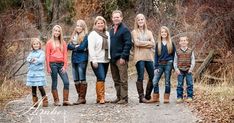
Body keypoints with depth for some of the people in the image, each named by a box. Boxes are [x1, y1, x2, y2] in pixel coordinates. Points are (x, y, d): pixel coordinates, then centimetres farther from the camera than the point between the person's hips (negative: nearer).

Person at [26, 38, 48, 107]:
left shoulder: (41, 52, 0)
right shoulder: (31, 53, 15)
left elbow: (41, 60, -14)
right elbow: (28, 59, 1)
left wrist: (34, 59, -7)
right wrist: (32, 59, -16)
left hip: (39, 72, -5)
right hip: (31, 72, 5)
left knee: (40, 87, -9)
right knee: (33, 87, 5)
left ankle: (45, 101, 3)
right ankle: (35, 102, 12)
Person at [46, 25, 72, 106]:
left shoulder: (63, 43, 12)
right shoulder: (49, 43, 5)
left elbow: (65, 54, 8)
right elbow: (47, 55, 2)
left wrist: (65, 66, -1)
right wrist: (48, 67, -5)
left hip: (61, 64, 3)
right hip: (53, 64, -2)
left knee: (66, 82, -7)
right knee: (54, 83, 1)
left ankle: (65, 100, -3)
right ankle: (56, 101, 6)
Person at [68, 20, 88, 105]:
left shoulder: (85, 36, -4)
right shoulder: (74, 36, 16)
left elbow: (82, 47, -14)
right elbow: (69, 46, 7)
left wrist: (74, 47, 1)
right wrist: (76, 47, -9)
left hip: (82, 60, -7)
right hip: (74, 59, 7)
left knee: (82, 79, -5)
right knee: (76, 79, 7)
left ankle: (82, 98, -4)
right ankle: (80, 97, 13)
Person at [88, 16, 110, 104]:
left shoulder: (107, 34, 14)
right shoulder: (92, 34, -5)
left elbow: (109, 46, 15)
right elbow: (91, 48, -11)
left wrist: (109, 57, 7)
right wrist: (94, 60, -17)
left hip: (105, 60, 6)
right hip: (97, 61, -6)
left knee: (101, 79, 8)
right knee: (101, 78, -15)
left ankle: (99, 97, 12)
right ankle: (101, 97, -14)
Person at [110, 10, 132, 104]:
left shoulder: (125, 29, -7)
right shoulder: (111, 30, 17)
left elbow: (128, 44, -13)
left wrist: (123, 57, -19)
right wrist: (110, 56, 12)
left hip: (121, 58, -8)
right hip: (113, 59, 8)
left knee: (123, 80, -5)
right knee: (116, 80, 12)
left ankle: (124, 98, -2)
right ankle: (119, 97, 19)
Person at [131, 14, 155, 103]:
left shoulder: (149, 32, 18)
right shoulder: (134, 32, 7)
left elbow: (153, 44, 4)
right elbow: (137, 43, -10)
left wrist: (142, 43, -7)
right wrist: (148, 43, -3)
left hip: (149, 57, 4)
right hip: (139, 57, -4)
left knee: (152, 76, 2)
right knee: (140, 77, -8)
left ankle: (148, 96, 15)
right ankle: (141, 97, -4)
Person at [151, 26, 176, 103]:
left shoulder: (171, 43, 4)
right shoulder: (158, 44, 8)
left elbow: (174, 55, 6)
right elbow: (156, 56, 8)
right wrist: (155, 67, 1)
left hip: (168, 64, -2)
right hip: (160, 64, 2)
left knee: (167, 82, 3)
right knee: (155, 81, -7)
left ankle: (166, 98, 9)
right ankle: (155, 98, 2)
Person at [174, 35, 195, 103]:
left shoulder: (190, 51, 5)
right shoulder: (177, 52, 6)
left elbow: (193, 60, 3)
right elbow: (175, 61, 7)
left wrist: (191, 68, -10)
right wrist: (176, 69, -6)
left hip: (188, 70, 0)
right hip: (180, 70, 0)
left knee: (190, 84, -1)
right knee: (180, 85, 2)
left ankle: (189, 97, 6)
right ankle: (179, 97, 7)